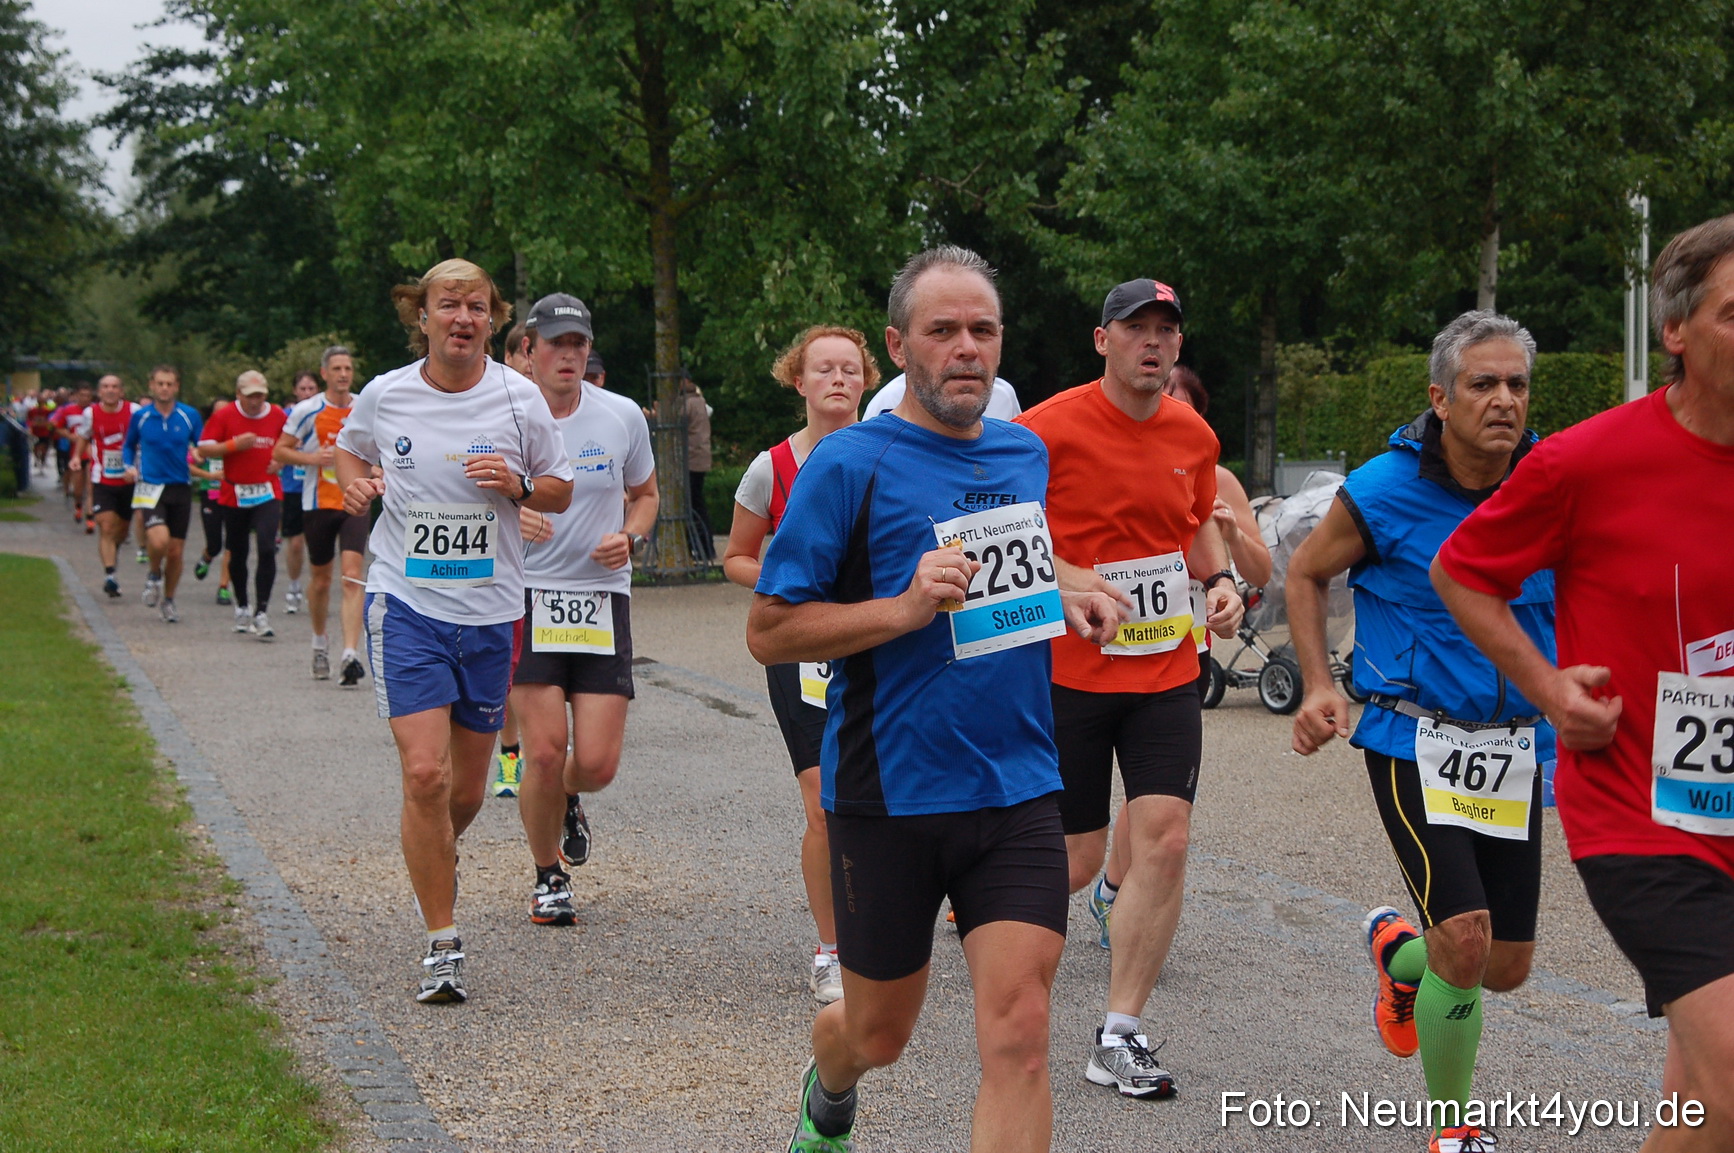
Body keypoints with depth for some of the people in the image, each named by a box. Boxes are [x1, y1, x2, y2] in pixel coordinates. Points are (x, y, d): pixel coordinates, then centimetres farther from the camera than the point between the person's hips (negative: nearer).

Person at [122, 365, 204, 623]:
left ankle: (168, 600, 25)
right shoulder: (140, 416, 1)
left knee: (176, 551, 5)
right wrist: (129, 466, -2)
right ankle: (154, 575, 9)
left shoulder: (190, 416, 0)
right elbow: (128, 446, 16)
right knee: (159, 540, -24)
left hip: (181, 488, 2)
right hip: (150, 487, -2)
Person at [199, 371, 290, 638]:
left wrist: (280, 460, -3)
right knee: (238, 554, 12)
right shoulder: (223, 416, -2)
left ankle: (261, 612, -15)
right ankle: (242, 606, 33)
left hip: (267, 494, 0)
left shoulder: (278, 416, 3)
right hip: (234, 494, 1)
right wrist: (235, 444, -16)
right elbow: (204, 449, -4)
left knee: (267, 549, -17)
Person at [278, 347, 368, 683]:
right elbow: (281, 451, 0)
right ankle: (319, 643, 35)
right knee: (321, 578, 10)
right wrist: (314, 458, -16)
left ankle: (350, 655, -21)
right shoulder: (307, 410, -3)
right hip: (318, 502, -1)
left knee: (353, 577, -14)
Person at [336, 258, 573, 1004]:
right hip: (406, 604, -2)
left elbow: (560, 491, 8)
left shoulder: (518, 398, -2)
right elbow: (349, 448, 20)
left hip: (491, 609, 2)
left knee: (467, 788, 10)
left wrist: (518, 485, -13)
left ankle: (437, 855, 47)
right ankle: (442, 945, -3)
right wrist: (354, 485, -3)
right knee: (424, 774, -15)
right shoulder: (384, 396, -1)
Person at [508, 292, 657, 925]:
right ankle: (549, 879, 14)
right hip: (526, 596, -2)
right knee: (545, 752, -11)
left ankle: (568, 800, 35)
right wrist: (509, 516, -17)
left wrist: (629, 538, -3)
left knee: (597, 763, -5)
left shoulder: (622, 416, 3)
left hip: (603, 596, 2)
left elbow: (644, 495, 18)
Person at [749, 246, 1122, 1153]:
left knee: (1018, 1035, -10)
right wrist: (906, 608, -22)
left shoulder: (1027, 453, 9)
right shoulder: (850, 462, -9)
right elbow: (768, 631, -11)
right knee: (878, 1034, 14)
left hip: (1017, 789, 4)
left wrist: (1068, 605, 6)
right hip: (890, 796, -3)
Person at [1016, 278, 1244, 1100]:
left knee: (1164, 840, -8)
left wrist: (1221, 579, 5)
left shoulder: (1193, 435, 6)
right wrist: (1068, 578, -21)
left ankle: (1119, 1038, 2)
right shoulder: (1048, 430, -10)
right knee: (1075, 862, 0)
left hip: (1167, 673, 4)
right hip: (1070, 672, -4)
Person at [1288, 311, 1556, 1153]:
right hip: (1414, 740, -4)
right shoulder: (1384, 491, -11)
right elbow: (1305, 573, 6)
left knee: (1506, 969, 9)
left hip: (1514, 749, 4)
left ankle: (1396, 951, 44)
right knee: (1466, 943, -16)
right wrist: (1317, 686, -6)